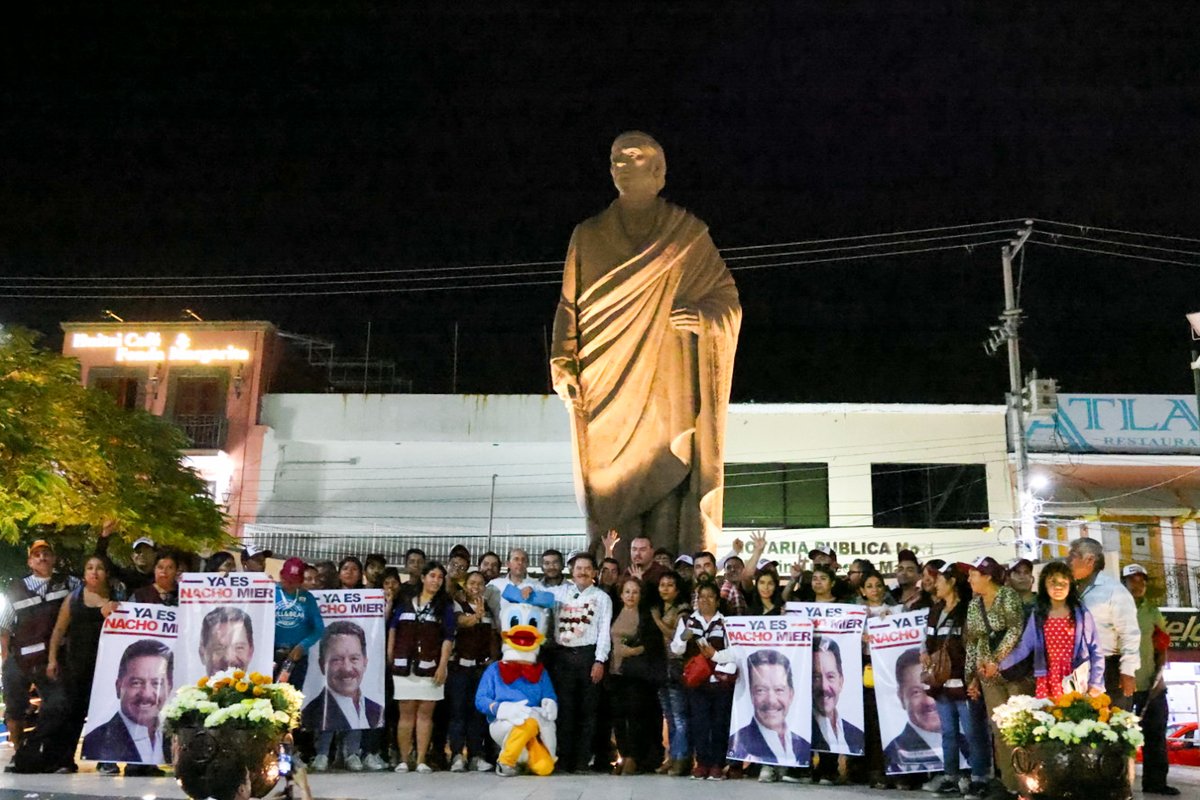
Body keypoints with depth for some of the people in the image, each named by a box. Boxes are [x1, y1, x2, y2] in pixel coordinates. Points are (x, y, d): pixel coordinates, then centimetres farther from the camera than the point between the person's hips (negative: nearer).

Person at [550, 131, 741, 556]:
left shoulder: (689, 235, 9)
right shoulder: (588, 235, 14)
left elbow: (728, 298, 10)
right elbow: (569, 306, 11)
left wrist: (702, 316, -11)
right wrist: (564, 368, -1)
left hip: (667, 389, -1)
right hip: (606, 389, 1)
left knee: (667, 486, -9)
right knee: (610, 489, -5)